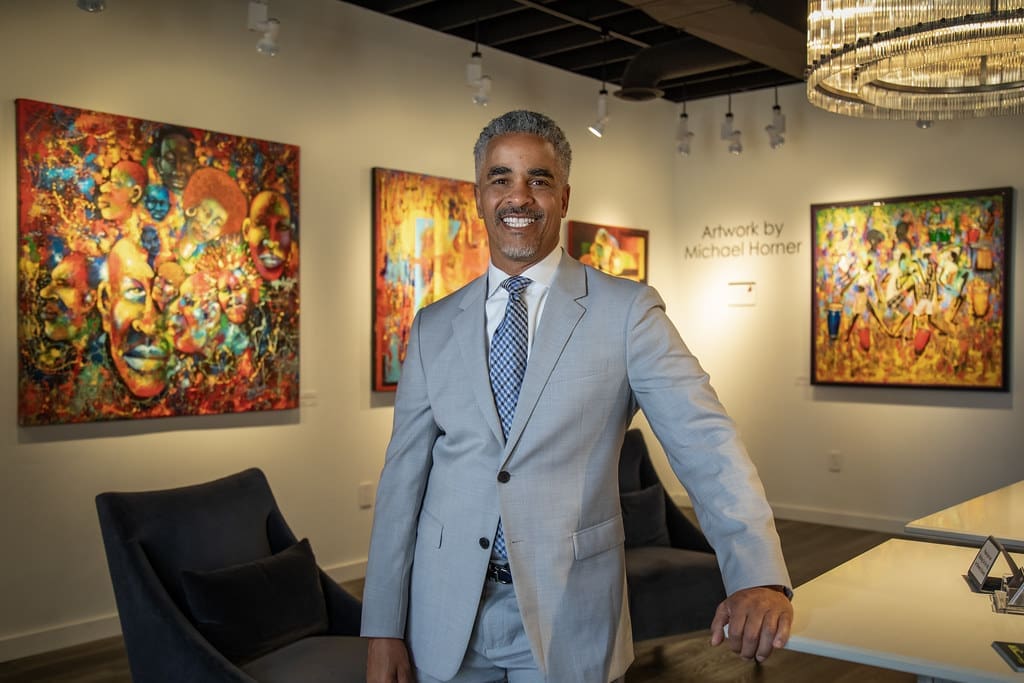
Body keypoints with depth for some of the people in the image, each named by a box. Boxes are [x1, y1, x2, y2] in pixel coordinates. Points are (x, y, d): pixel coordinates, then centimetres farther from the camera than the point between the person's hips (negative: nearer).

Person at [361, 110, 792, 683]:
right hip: (445, 618, 3)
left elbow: (705, 443, -16)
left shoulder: (627, 311, -6)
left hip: (569, 620, -2)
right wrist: (383, 629, 2)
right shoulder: (434, 327, 3)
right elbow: (403, 475, 4)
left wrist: (760, 575, -30)